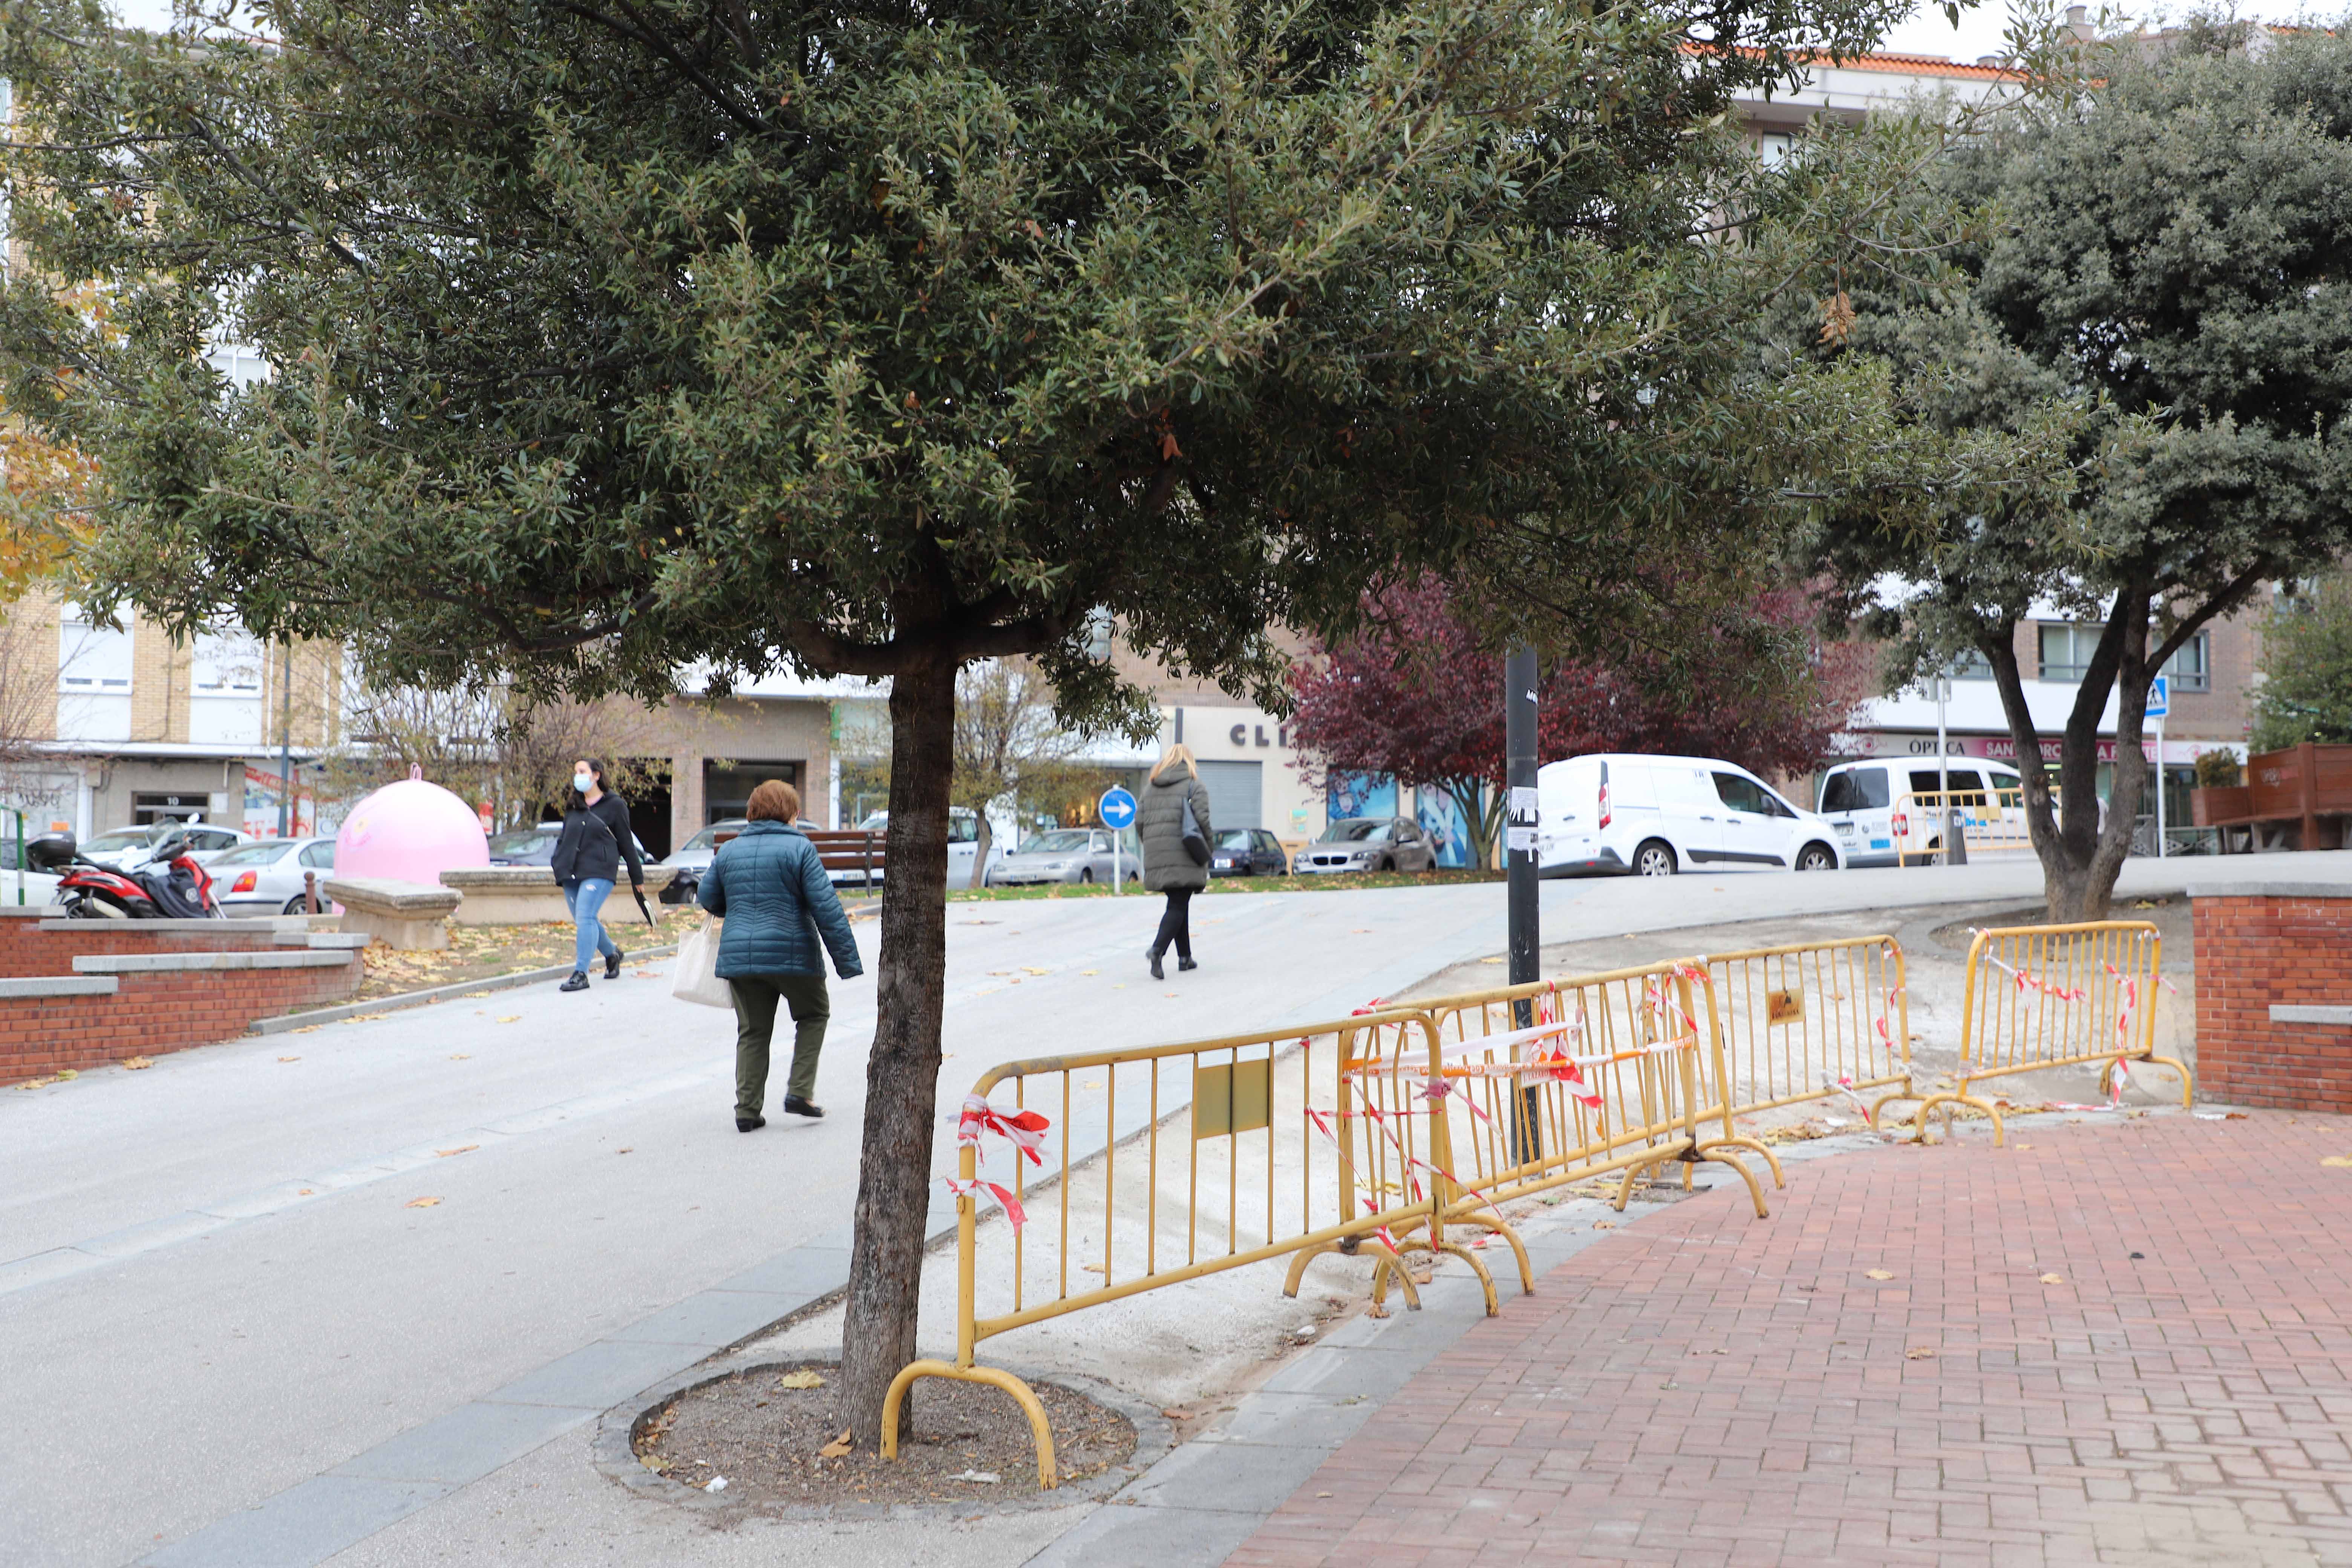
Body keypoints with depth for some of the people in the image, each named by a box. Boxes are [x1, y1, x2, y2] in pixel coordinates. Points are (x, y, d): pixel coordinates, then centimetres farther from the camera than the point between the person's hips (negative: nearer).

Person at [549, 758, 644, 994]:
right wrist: (557, 861, 9)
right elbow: (564, 837, 24)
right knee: (585, 921, 11)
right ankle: (612, 953, 36)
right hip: (571, 873, 6)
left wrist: (637, 876, 7)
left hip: (599, 872, -6)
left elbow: (626, 842, 4)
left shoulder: (614, 805, 1)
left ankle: (580, 974, -19)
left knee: (585, 918, -17)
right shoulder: (573, 806, 15)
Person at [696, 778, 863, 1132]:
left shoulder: (728, 850, 9)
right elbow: (826, 907, -10)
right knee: (813, 1015, 18)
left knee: (752, 1032, 13)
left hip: (739, 956, 4)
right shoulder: (800, 849, -6)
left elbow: (707, 899, 16)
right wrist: (847, 959, -8)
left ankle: (747, 1110, 9)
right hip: (792, 954, -4)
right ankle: (800, 1092, 8)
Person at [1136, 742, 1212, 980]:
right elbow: (1201, 818, -12)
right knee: (1178, 906, -6)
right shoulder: (1195, 786, 0)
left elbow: (1139, 821, 8)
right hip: (1184, 857, -5)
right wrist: (1209, 841, 3)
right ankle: (1157, 949, -26)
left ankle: (1185, 957, 18)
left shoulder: (1150, 788, 15)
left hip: (1157, 856, 5)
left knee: (1178, 905, 16)